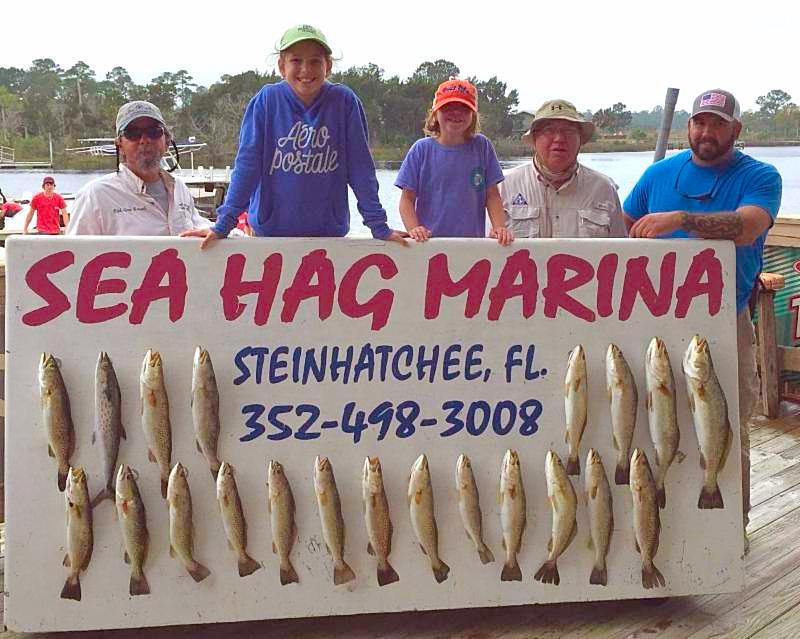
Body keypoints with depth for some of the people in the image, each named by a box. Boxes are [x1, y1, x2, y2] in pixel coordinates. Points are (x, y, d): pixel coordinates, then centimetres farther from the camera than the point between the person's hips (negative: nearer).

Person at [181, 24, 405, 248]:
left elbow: (360, 167, -5)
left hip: (329, 233, 0)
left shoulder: (345, 102, -8)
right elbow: (247, 164, -8)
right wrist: (223, 224, -13)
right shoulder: (267, 100, -9)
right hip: (270, 231, 0)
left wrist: (379, 226, -6)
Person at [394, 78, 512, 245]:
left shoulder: (482, 146, 7)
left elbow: (492, 195, 9)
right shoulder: (421, 149, 4)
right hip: (429, 242, -1)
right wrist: (413, 228, -13)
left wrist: (499, 228, -7)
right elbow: (407, 199, 4)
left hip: (473, 242, 1)